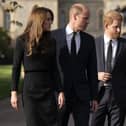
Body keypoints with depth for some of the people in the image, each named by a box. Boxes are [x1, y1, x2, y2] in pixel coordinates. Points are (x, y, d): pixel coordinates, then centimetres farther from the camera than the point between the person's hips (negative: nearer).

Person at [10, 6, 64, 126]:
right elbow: (16, 68, -2)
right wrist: (14, 92, -7)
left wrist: (60, 91, 2)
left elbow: (54, 68, 8)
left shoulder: (51, 41, 7)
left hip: (48, 90, 3)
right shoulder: (22, 40, -3)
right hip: (30, 90, -3)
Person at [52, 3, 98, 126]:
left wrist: (94, 96, 5)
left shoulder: (89, 40, 6)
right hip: (59, 93, -2)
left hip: (82, 94, 2)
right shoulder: (54, 36, -3)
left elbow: (92, 69, 8)